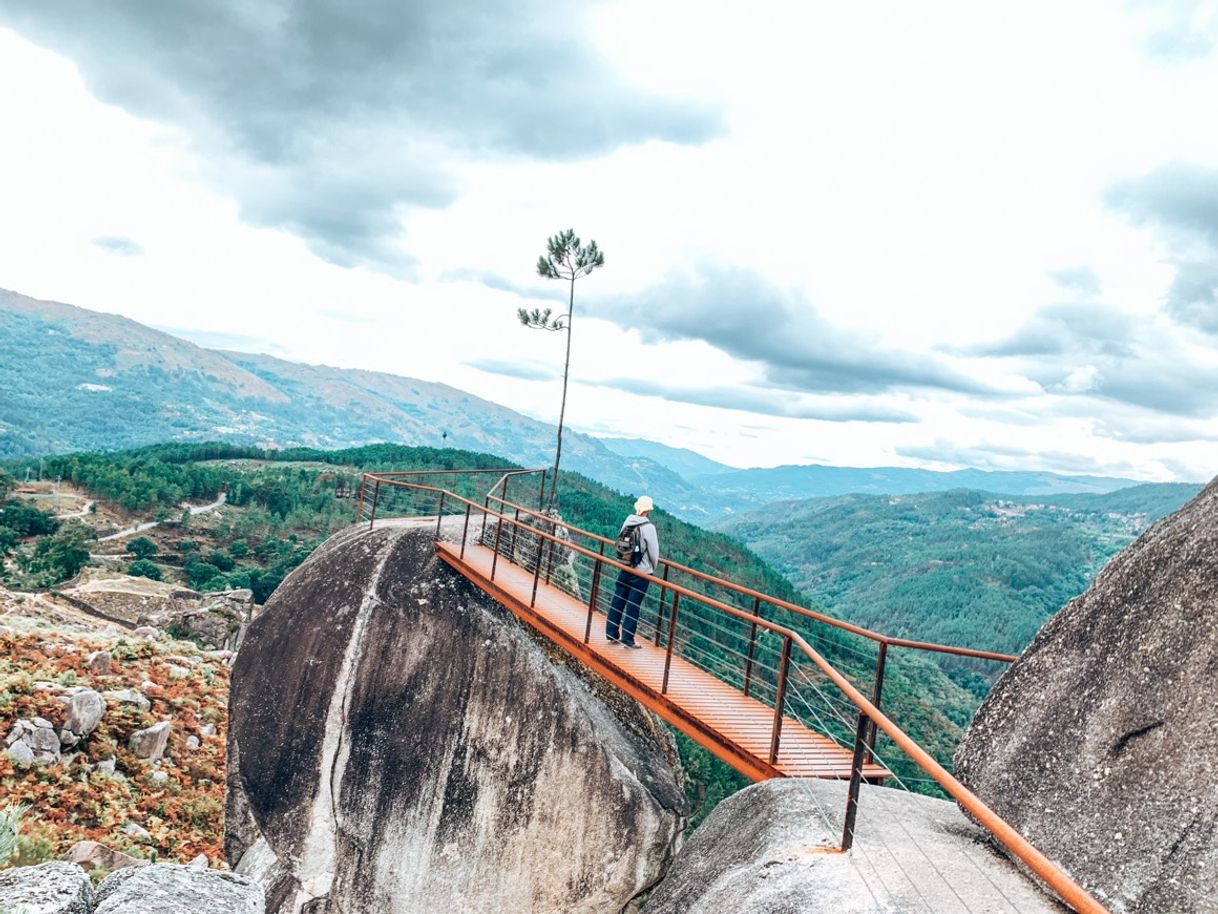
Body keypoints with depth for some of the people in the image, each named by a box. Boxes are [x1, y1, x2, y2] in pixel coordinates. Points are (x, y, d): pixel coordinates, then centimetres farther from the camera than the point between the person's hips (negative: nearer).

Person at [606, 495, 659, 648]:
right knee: (633, 606, 3)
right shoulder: (648, 527, -17)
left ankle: (612, 634, 23)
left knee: (618, 601, 13)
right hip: (641, 572, -5)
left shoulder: (628, 522, -2)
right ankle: (627, 639, 9)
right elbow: (654, 552, -13)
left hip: (625, 569, 5)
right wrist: (653, 568, 6)